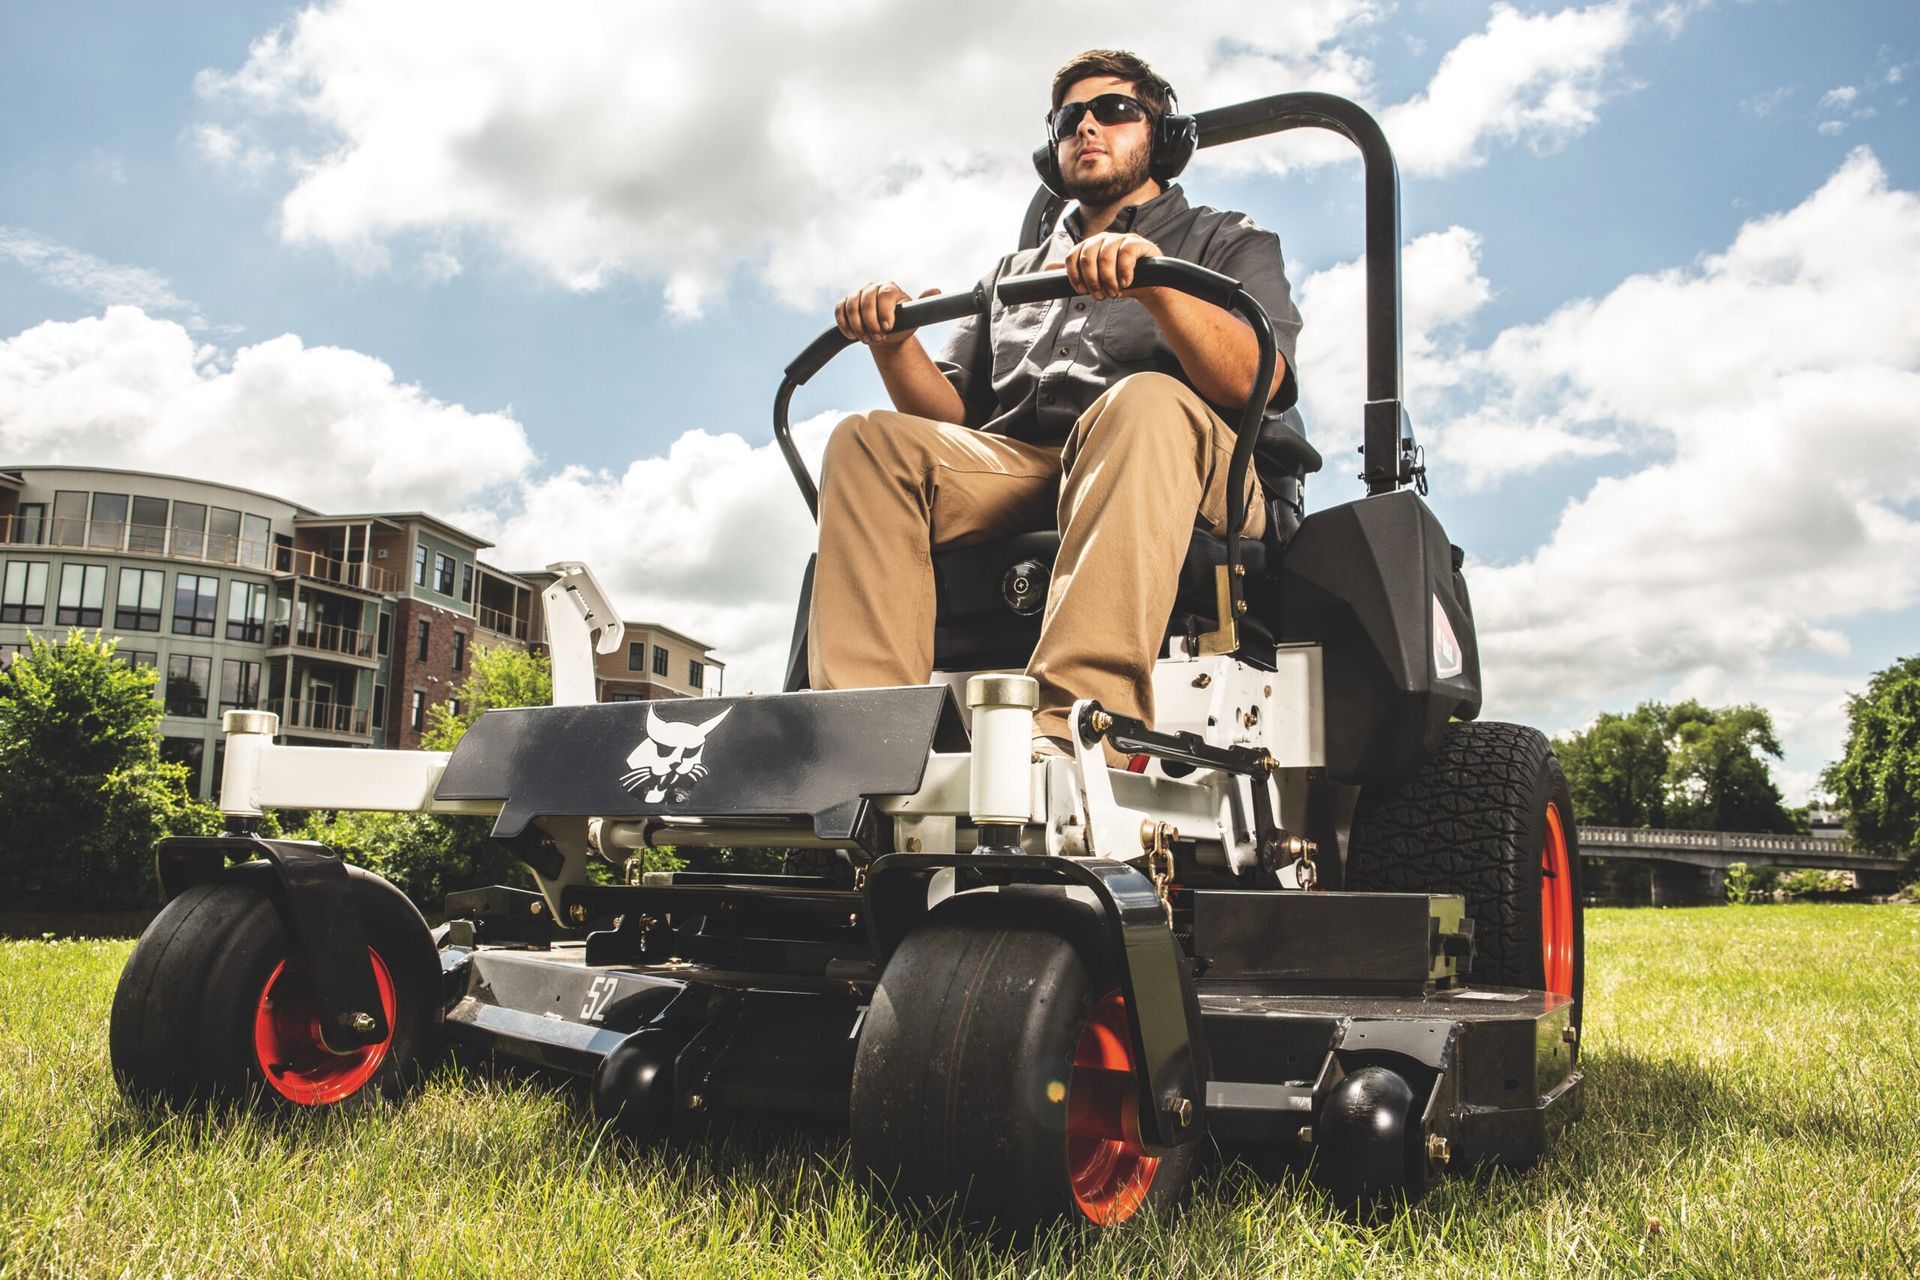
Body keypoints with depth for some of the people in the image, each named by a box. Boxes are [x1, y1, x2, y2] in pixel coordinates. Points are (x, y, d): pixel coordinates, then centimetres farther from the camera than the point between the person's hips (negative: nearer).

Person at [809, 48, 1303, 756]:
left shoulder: (1229, 240, 21)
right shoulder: (1014, 270, 32)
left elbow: (1259, 380, -3)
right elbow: (950, 414, 19)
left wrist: (1154, 281, -20)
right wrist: (894, 343, -2)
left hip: (1180, 467, -3)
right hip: (1016, 468, 4)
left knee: (1146, 403, -36)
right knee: (870, 441, -20)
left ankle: (1070, 729, -52)